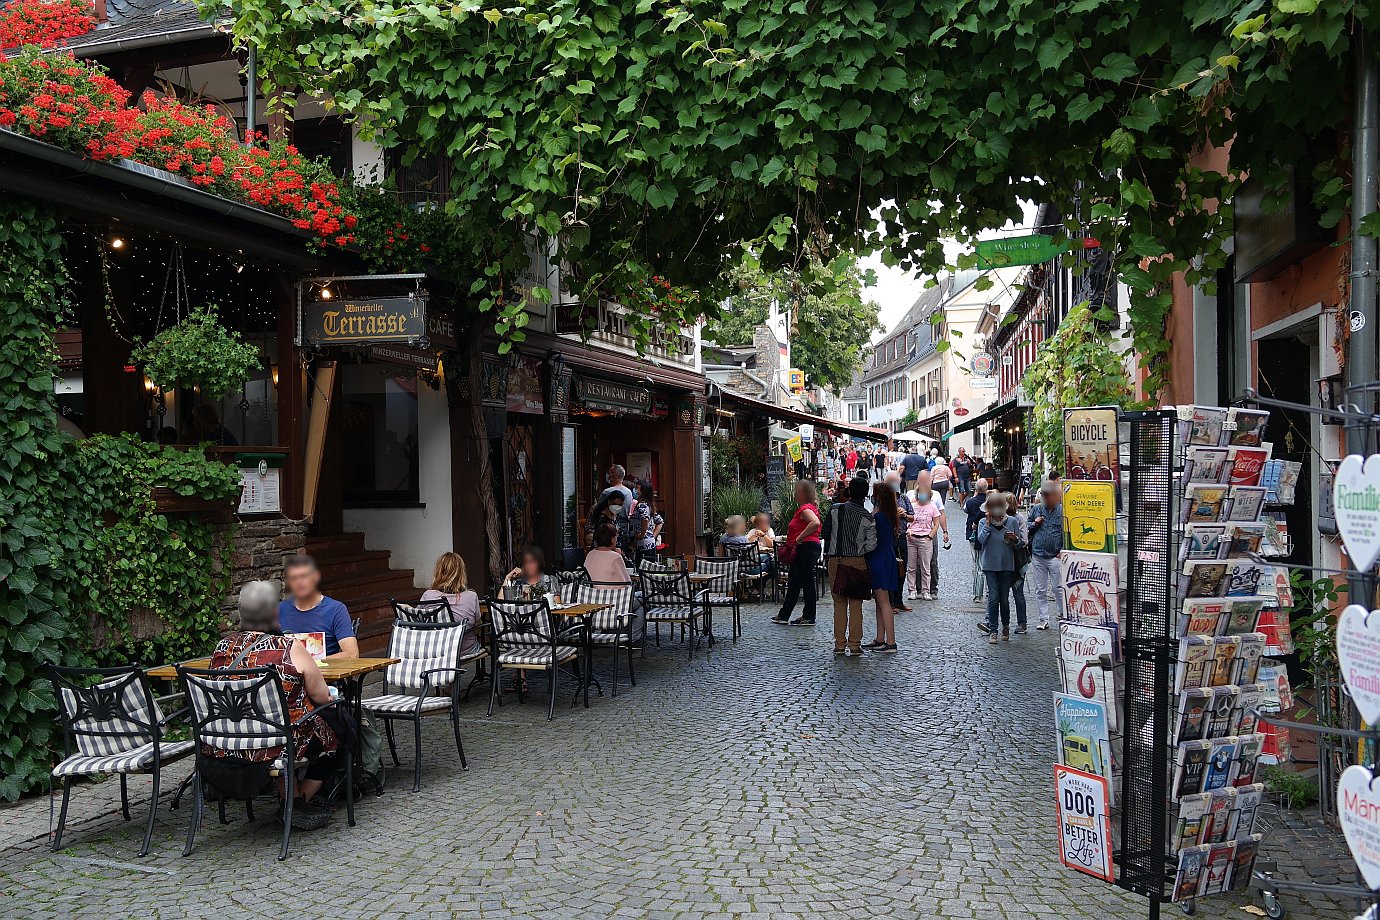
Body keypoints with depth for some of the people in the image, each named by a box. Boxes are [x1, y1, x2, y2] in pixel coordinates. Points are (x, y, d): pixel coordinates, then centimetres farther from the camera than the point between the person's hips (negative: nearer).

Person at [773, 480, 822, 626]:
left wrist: (800, 538, -26)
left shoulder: (806, 509, -14)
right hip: (801, 551, 11)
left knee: (807, 582, -3)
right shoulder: (802, 508, 18)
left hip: (806, 548, -11)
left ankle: (809, 617, 4)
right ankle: (784, 615, 23)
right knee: (793, 584, 15)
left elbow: (815, 523, -32)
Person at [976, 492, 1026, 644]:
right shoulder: (983, 522, 1)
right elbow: (981, 540, -15)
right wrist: (988, 523, -12)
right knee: (993, 598, -7)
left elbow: (1019, 544, 6)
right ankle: (993, 630, -1)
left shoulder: (1012, 521, 2)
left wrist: (1014, 539, -15)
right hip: (990, 565, -1)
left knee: (1004, 599, 5)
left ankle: (1005, 625, 28)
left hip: (1007, 565, 1)